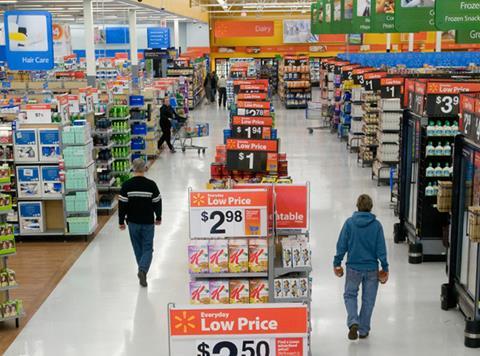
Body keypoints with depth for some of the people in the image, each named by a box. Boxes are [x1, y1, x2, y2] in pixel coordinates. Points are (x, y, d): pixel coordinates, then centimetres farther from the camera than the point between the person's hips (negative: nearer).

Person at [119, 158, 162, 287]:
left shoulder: (126, 185, -8)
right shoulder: (151, 184, -10)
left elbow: (122, 204, -6)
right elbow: (157, 202, -2)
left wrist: (121, 221, 5)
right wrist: (158, 217, 14)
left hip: (133, 222, 1)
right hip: (148, 222, -1)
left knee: (138, 248, 17)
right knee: (147, 248, 6)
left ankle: (142, 271, 27)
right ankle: (143, 269, -16)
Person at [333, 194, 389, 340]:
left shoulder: (349, 223, -7)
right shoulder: (376, 225, -6)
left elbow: (342, 245, -4)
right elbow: (381, 248, -4)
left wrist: (337, 263, 7)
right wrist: (385, 267, 4)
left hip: (353, 267, -1)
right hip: (372, 268, 1)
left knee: (350, 295, 15)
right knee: (368, 299, 13)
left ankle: (353, 322, -8)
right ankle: (363, 330, 19)